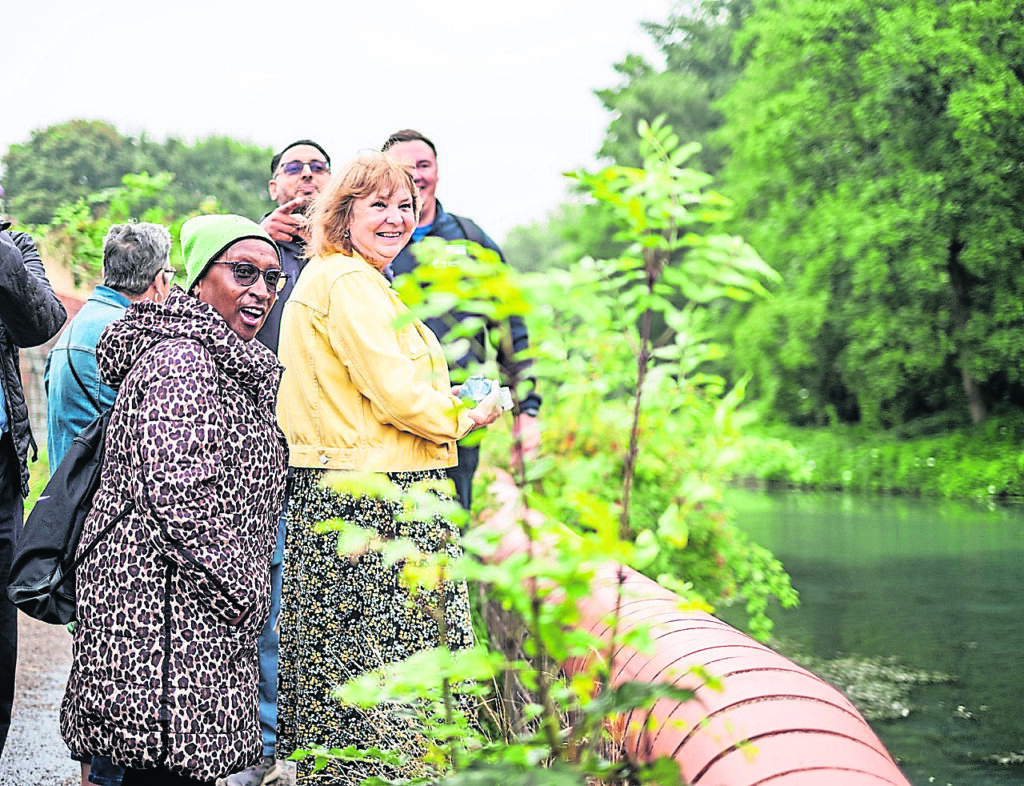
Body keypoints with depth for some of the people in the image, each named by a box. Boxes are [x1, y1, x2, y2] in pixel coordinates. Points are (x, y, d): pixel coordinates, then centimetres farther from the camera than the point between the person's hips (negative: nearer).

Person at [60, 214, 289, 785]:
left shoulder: (223, 362, 19)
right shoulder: (182, 362, -15)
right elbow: (181, 501, -23)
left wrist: (247, 595, 19)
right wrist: (243, 597, -15)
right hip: (169, 610, -10)